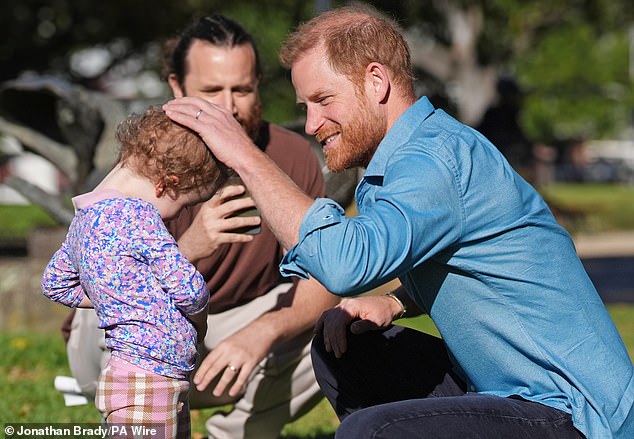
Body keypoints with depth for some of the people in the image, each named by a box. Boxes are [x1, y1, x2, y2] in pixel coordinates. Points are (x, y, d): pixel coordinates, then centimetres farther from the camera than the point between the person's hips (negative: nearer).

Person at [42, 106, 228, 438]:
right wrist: (199, 323, 5)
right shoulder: (137, 215, -16)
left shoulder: (86, 215, 13)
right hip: (146, 380, -10)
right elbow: (189, 291, -17)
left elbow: (54, 283, 26)